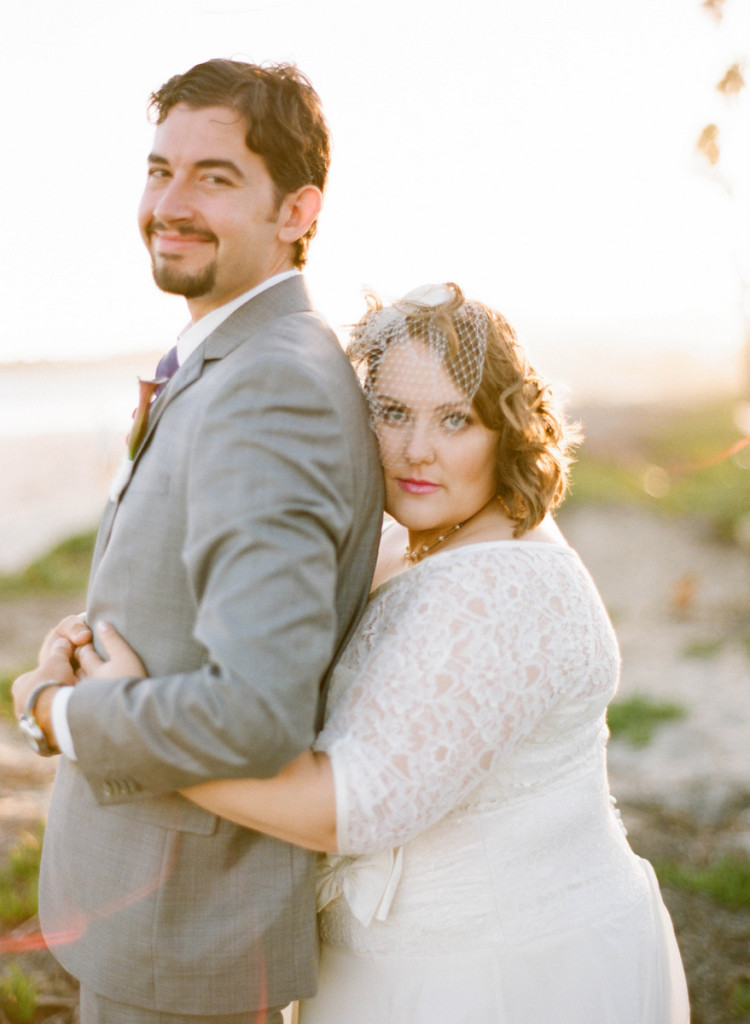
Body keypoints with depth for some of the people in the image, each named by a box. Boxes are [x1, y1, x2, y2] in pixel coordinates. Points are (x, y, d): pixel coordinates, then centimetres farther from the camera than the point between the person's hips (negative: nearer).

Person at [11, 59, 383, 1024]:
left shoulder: (270, 389, -26)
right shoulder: (223, 370, 7)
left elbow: (256, 713, -34)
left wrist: (53, 712, -18)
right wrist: (83, 645, -2)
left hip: (187, 924, -9)